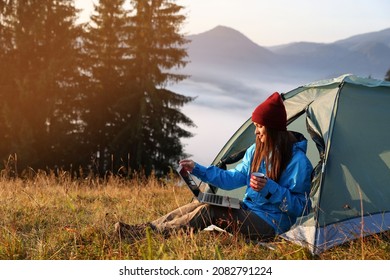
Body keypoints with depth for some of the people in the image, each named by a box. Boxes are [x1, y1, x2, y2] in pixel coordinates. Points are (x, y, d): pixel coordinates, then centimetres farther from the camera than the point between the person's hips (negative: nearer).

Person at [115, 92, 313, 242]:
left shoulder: (297, 159, -14)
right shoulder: (255, 152, 10)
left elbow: (299, 204, -14)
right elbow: (233, 178, 15)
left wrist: (270, 188, -28)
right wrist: (197, 170, 9)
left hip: (272, 225, -8)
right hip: (248, 211, 8)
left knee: (209, 212, -22)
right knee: (201, 204, -9)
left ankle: (149, 233, -23)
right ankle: (147, 227, -12)